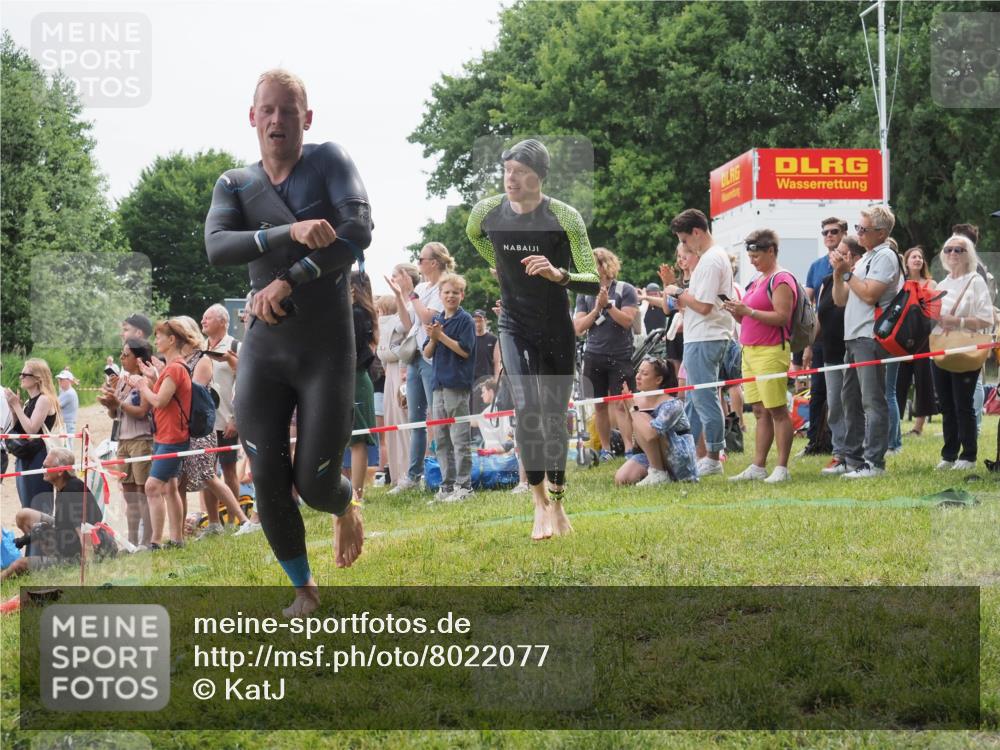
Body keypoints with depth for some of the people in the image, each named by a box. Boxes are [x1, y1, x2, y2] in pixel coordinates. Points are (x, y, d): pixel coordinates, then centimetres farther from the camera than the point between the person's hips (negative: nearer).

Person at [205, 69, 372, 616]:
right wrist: (291, 231, -30)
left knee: (313, 484, -3)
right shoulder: (234, 186, 3)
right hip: (264, 351, 3)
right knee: (268, 483, -2)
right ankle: (304, 590, 21)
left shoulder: (329, 162, -4)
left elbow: (359, 232, -19)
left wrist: (289, 281, -22)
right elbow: (216, 248, -16)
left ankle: (346, 509, 36)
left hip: (327, 351, -2)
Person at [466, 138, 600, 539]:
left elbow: (593, 282, -20)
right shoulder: (487, 212, -9)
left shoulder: (565, 217, -18)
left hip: (557, 331, -1)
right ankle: (539, 500, -8)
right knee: (526, 407, -17)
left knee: (555, 416, 6)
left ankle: (557, 502, 23)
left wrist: (558, 275, -38)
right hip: (515, 328, 1)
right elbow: (473, 233, 18)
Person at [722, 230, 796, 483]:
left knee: (777, 411, -6)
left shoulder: (780, 280, -8)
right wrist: (736, 312, 6)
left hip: (771, 351, -9)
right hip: (750, 350, 9)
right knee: (760, 412, 9)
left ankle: (782, 469, -6)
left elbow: (782, 317, -18)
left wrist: (748, 311, -21)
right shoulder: (758, 280, 20)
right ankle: (757, 467, 9)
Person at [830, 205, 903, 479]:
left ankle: (874, 463, -12)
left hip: (870, 339, -10)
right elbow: (841, 300, 20)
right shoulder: (864, 259, 21)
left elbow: (869, 294, -18)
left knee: (872, 401, -10)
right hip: (853, 338, 10)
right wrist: (838, 274, 5)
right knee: (852, 402, 13)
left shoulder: (885, 256, -7)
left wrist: (848, 273, -6)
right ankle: (853, 458, 19)